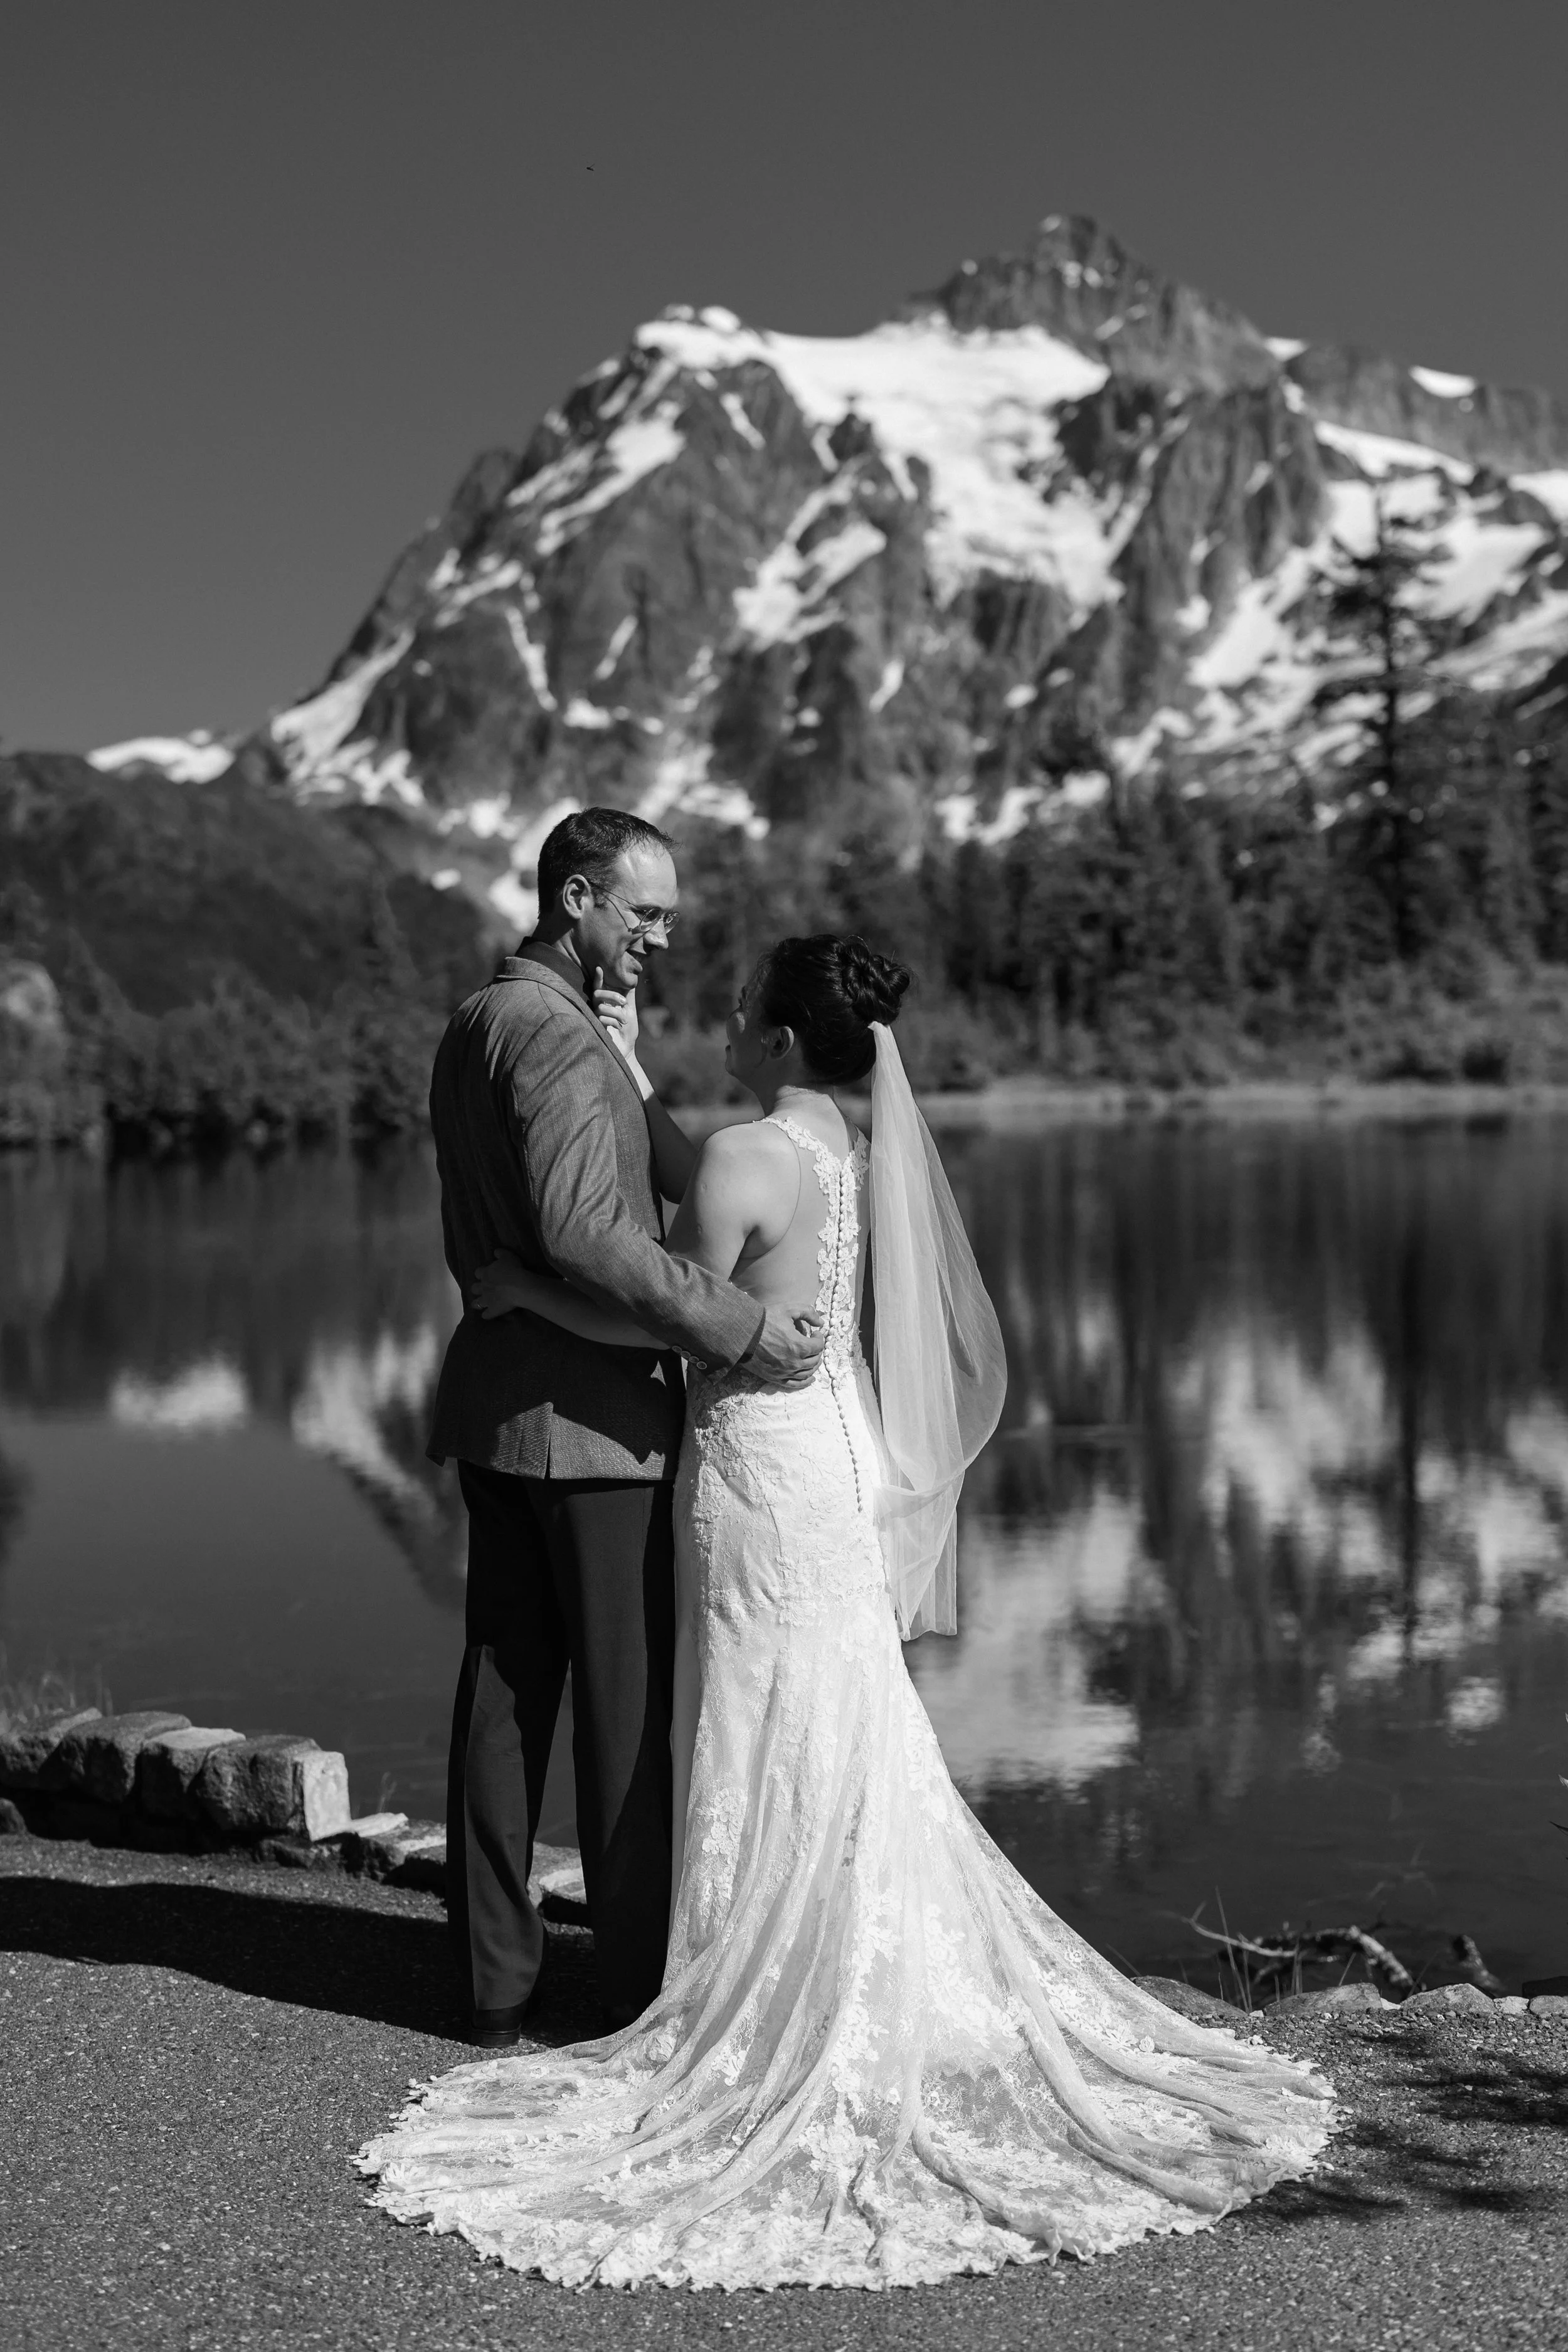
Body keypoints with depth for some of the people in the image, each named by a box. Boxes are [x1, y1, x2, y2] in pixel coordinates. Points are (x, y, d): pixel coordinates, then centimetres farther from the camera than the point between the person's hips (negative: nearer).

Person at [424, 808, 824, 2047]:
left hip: (495, 1393, 9)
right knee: (630, 1704, 0)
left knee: (505, 1690, 12)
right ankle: (648, 1987, 10)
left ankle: (497, 1981, 20)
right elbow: (581, 1231, -28)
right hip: (589, 1409, -9)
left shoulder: (474, 1022, 15)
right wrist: (740, 1326, -25)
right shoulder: (561, 1038, -16)